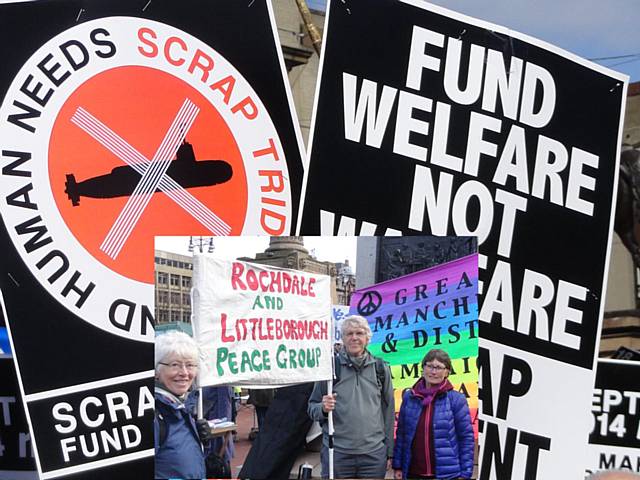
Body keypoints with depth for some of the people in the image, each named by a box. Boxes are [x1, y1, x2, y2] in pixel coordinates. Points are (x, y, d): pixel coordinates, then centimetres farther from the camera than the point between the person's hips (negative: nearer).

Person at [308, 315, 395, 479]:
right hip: (336, 453, -1)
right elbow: (312, 408, 8)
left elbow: (388, 411, 12)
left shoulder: (380, 368, 8)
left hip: (374, 454, 1)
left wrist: (389, 451, 9)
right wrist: (323, 409, -15)